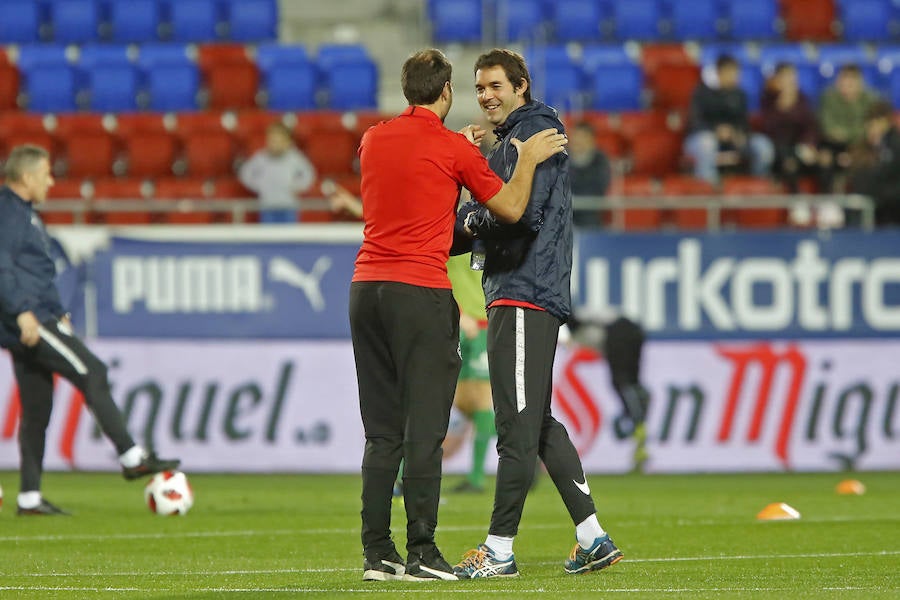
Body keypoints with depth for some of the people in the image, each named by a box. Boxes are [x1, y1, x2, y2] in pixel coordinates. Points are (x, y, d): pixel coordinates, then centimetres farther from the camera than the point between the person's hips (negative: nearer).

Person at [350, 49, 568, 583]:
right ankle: (421, 555, -6)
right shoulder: (454, 149, -5)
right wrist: (529, 158, 16)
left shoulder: (375, 139, 11)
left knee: (382, 433, 9)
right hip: (422, 293, -6)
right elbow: (511, 209, 2)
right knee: (424, 432, -4)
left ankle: (377, 553, 8)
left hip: (367, 289, 6)